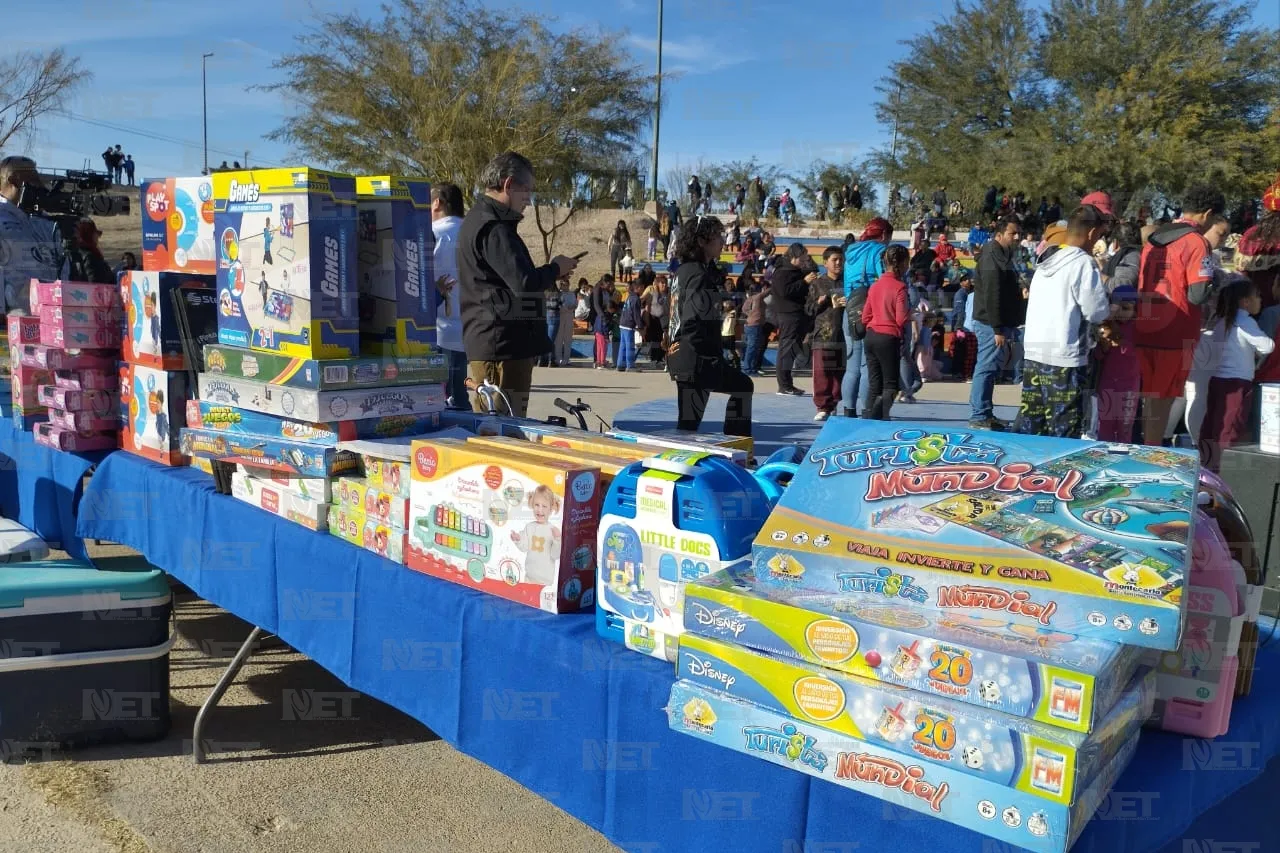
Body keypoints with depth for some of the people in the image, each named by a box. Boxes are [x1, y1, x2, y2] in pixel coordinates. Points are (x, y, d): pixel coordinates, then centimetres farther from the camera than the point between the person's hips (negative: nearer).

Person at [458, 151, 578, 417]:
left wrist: (550, 276, 15)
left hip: (486, 342, 11)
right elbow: (523, 282, -23)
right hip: (504, 344, -11)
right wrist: (555, 269, -5)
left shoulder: (478, 221, 19)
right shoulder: (493, 228, -15)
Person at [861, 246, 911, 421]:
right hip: (889, 338, -6)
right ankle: (881, 418, -15)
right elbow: (901, 320, -14)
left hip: (871, 336, 6)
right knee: (890, 385, 2)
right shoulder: (899, 287, -11)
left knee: (874, 384, 13)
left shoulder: (875, 285, 7)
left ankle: (868, 419, 11)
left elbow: (865, 318, 8)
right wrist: (911, 317, 5)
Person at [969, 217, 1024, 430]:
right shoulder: (992, 257, -14)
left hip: (996, 323, 11)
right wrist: (998, 329, -23)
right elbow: (991, 295, -21)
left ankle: (985, 413, 21)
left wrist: (1003, 327, 18)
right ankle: (979, 416, -6)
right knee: (987, 367, -9)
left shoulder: (1002, 255, 19)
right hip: (990, 324, -11)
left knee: (989, 368, 14)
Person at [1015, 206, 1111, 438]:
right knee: (1064, 435, -2)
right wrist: (1110, 308, 13)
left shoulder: (1045, 264, 13)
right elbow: (1097, 312, -9)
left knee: (1029, 428, 9)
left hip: (1034, 355, 7)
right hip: (1065, 360, -7)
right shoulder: (1084, 263, -9)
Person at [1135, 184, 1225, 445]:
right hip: (1175, 335, -6)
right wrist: (1212, 285, 3)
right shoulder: (1197, 242, -11)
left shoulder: (1153, 238, 11)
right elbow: (1197, 296, -17)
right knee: (1162, 402, 3)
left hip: (1144, 331, 7)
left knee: (1149, 399, 17)